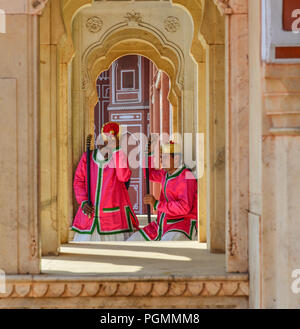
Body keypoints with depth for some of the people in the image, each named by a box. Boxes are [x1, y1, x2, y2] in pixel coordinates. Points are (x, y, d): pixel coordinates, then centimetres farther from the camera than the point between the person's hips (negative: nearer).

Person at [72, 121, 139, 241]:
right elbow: (78, 181, 9)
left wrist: (116, 149, -21)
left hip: (114, 213, -2)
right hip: (90, 211, 2)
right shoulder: (87, 157, 6)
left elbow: (123, 177, -19)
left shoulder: (119, 157, -1)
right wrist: (83, 202, -6)